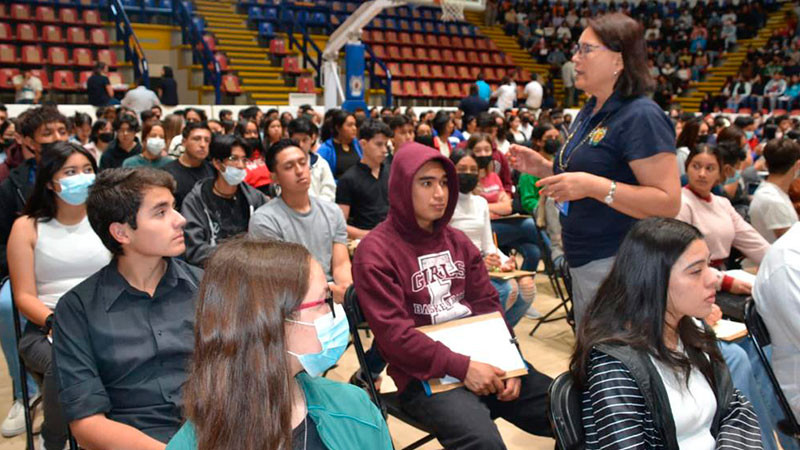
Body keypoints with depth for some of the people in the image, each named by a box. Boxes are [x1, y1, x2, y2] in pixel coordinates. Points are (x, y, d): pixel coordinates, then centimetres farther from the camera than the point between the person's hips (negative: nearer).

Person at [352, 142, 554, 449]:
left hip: (484, 361, 7)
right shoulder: (376, 251, -8)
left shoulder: (457, 241, 14)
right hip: (426, 375, -6)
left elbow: (488, 305, 12)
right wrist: (460, 367, -20)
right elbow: (393, 333, -15)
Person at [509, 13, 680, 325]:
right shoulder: (590, 112, 10)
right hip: (582, 262, 9)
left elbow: (669, 202, -22)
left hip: (618, 265, -9)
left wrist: (593, 185, -29)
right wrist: (543, 168, 4)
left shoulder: (640, 117, -17)